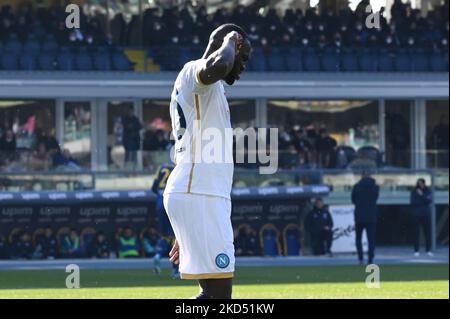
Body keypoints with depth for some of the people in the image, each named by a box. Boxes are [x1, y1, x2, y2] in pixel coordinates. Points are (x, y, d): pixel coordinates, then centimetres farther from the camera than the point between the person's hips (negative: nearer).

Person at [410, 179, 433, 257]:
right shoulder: (414, 192, 4)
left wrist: (422, 195, -16)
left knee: (428, 232, -2)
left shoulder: (428, 191, 6)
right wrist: (424, 201, -10)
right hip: (416, 215, -1)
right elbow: (413, 202, -6)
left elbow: (429, 201, -7)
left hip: (426, 215, 1)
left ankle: (428, 250, 4)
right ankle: (416, 251, 1)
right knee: (416, 232, -3)